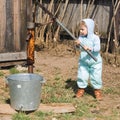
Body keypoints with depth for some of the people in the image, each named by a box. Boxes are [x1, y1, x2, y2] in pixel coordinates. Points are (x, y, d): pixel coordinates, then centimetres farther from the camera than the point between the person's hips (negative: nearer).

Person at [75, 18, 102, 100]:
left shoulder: (95, 38, -13)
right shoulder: (81, 37, -1)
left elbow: (98, 48, -22)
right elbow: (79, 48, 0)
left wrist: (90, 48, -37)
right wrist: (77, 44, -22)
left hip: (95, 62, -3)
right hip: (83, 62, 3)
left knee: (96, 77, 4)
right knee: (82, 76, 3)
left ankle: (97, 91, 20)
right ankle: (81, 89, 20)